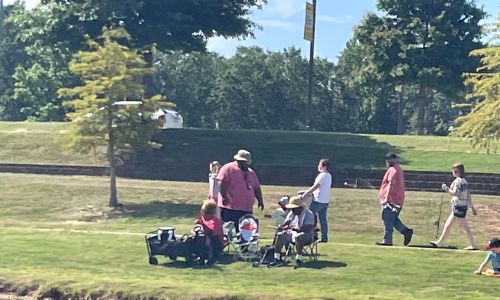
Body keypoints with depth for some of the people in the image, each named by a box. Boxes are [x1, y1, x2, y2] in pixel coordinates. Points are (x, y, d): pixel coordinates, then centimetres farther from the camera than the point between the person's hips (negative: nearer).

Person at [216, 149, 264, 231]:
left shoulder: (251, 172, 20)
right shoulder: (228, 169, -4)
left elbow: (257, 188, 25)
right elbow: (221, 182, -14)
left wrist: (260, 201, 18)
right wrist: (224, 196, -21)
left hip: (246, 210, 7)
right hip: (229, 209, -7)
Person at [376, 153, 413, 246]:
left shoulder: (392, 170, -13)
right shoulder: (399, 169, 20)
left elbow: (391, 184, -22)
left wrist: (386, 197, -24)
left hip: (391, 199, -10)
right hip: (398, 200, 10)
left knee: (388, 221, -4)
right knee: (393, 219, 16)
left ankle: (387, 240, -2)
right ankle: (406, 231, 3)